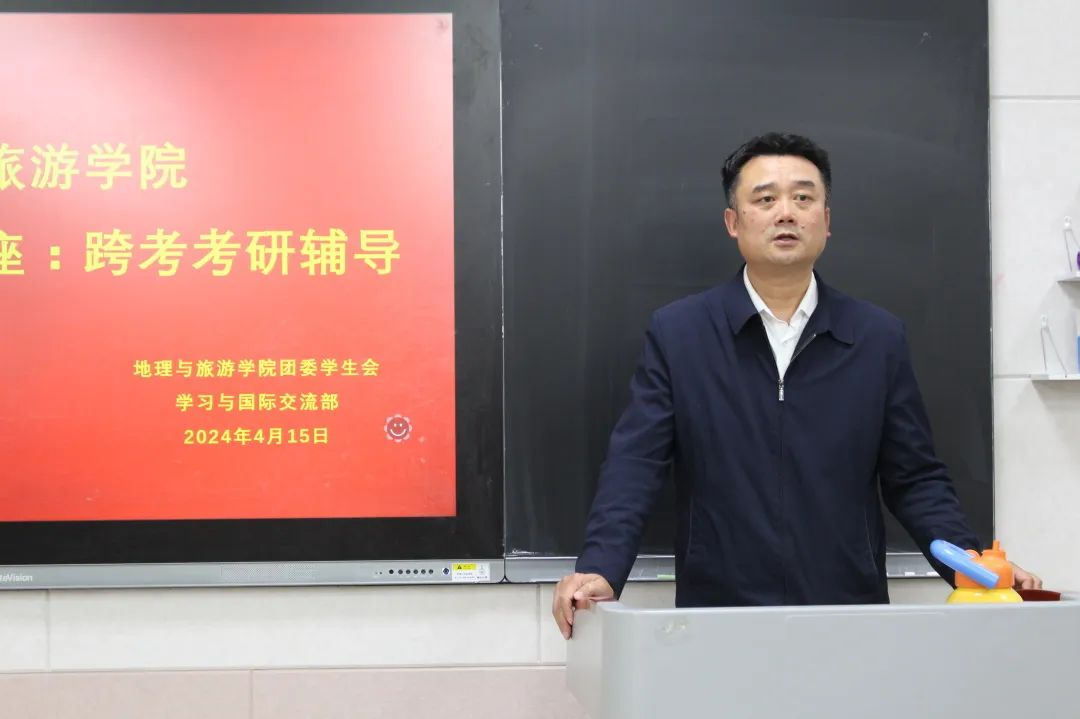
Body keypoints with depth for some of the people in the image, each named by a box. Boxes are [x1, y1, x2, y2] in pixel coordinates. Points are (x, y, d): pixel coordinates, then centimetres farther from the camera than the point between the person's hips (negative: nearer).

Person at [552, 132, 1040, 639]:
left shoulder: (879, 338, 5)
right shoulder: (676, 333, 0)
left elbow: (914, 479, 6)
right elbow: (635, 465, -6)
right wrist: (600, 570, -20)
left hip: (850, 615, 2)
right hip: (718, 618, -1)